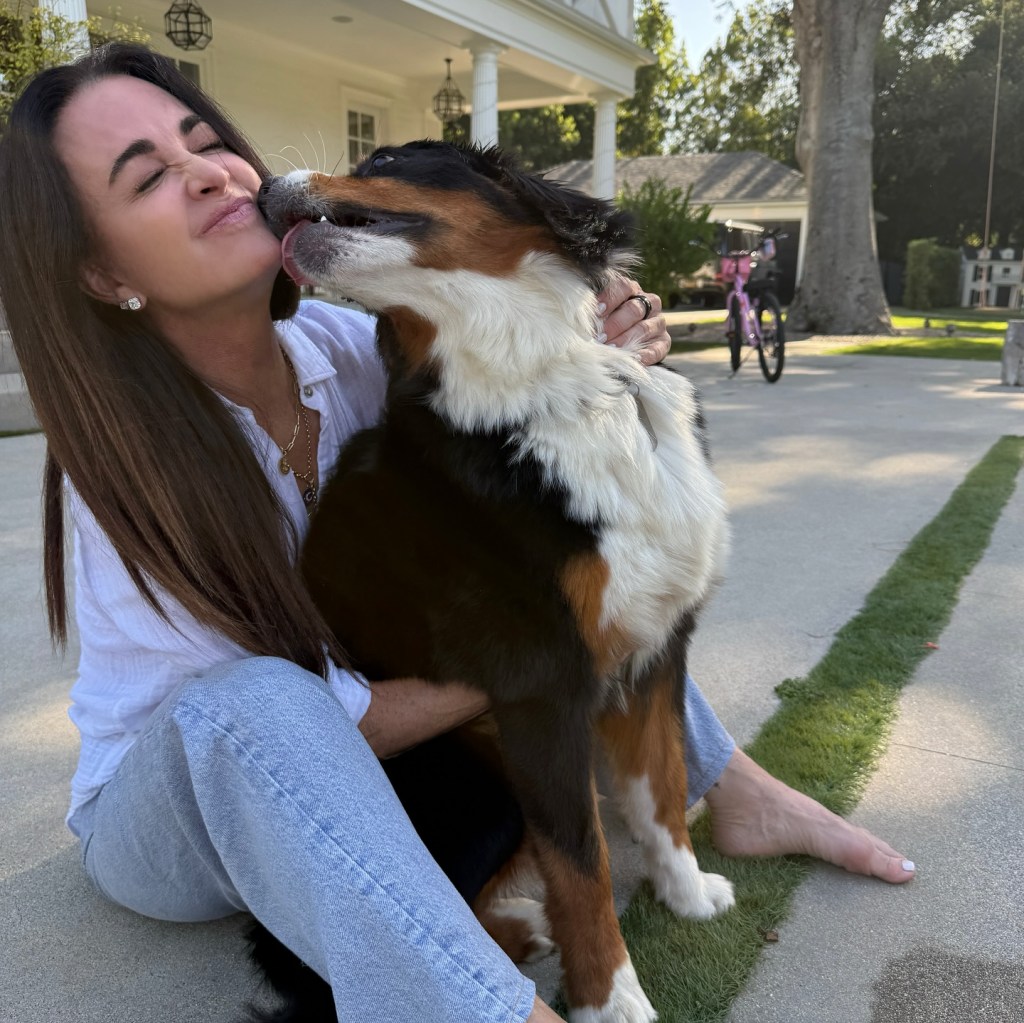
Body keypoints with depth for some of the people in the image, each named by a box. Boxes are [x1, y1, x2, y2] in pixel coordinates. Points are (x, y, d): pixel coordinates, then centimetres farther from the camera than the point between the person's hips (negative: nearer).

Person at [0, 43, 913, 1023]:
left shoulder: (337, 344, -14)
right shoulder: (125, 467, -28)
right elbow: (300, 713, -24)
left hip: (343, 758, 5)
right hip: (167, 798, -5)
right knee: (254, 703, -39)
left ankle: (731, 789, 0)